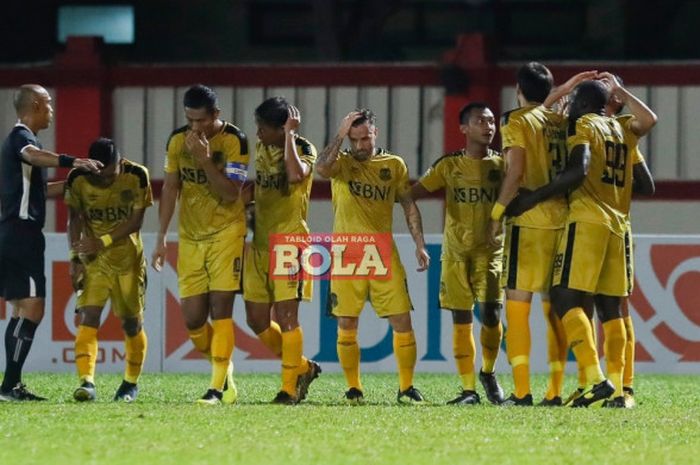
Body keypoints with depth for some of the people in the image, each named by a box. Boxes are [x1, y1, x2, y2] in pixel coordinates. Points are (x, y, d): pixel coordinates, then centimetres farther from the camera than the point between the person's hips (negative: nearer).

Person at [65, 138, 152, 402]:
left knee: (131, 322, 8)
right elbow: (75, 218, 2)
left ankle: (131, 383, 27)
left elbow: (135, 221, -14)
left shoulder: (137, 176, -15)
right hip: (93, 260, 0)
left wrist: (103, 241, -23)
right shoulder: (78, 179, -11)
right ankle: (87, 382, -28)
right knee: (88, 318, -17)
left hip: (128, 259, 0)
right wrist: (75, 258, -5)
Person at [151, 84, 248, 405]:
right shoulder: (177, 141, 2)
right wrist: (161, 238, 8)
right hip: (190, 237, 4)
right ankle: (224, 371, 22)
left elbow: (230, 192, -17)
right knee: (192, 317, 0)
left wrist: (204, 159, -25)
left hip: (226, 233, -4)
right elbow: (170, 189, 10)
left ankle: (218, 387, -9)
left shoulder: (234, 141, -12)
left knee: (220, 307, -11)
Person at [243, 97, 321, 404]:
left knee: (286, 316, -9)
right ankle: (303, 368, 23)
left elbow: (296, 175, -32)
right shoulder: (260, 149, 10)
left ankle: (290, 388, -1)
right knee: (257, 319, 5)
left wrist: (289, 134, -23)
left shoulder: (303, 149, -9)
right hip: (259, 244, 7)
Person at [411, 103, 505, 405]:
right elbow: (413, 192, 3)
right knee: (461, 320, 1)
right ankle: (468, 389, 6)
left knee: (491, 313, -13)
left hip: (490, 251, -1)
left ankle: (488, 373, 12)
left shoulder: (502, 164, 4)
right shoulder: (449, 165, 5)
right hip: (456, 252, 1)